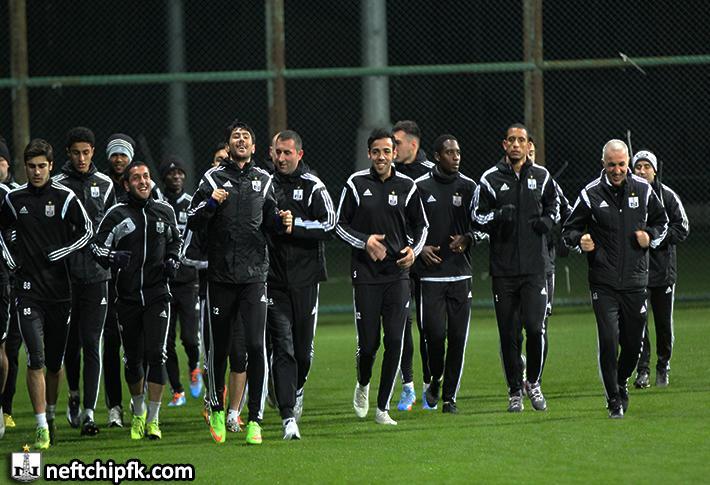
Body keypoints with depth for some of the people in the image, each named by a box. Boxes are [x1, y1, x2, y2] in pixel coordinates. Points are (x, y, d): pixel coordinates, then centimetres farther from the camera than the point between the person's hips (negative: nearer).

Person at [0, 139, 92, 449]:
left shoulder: (64, 198, -1)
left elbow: (86, 232, 3)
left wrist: (57, 253, -5)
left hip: (59, 288, 0)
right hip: (28, 289, 0)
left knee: (55, 360, 10)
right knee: (36, 359, -11)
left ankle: (51, 414, 31)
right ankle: (42, 429, -14)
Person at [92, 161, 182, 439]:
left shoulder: (165, 211, 8)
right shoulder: (117, 214, -3)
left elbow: (175, 239, 26)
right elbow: (97, 246, -3)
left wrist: (173, 260, 8)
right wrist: (112, 257, -23)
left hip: (157, 294, 1)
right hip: (127, 298, -1)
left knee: (156, 355, -12)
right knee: (133, 359, 8)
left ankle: (153, 419, -8)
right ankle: (138, 413, 30)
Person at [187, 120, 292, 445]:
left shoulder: (263, 180, 10)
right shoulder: (213, 178, 2)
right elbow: (192, 223, 2)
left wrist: (281, 222, 0)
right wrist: (210, 203, -15)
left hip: (254, 275, 1)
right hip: (220, 277, -1)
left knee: (256, 345, -10)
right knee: (218, 347, 8)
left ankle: (255, 419, -7)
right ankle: (217, 410, 29)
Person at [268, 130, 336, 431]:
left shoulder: (313, 187, -1)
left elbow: (329, 226, -8)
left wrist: (293, 225, -15)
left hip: (305, 279, -1)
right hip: (274, 279, 1)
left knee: (303, 347, 8)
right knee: (282, 347, -8)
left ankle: (297, 388, 38)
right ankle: (288, 415, -11)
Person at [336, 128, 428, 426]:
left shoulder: (406, 187, 5)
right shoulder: (356, 184, 0)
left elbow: (421, 225, 16)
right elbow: (340, 225, 4)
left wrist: (415, 250, -3)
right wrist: (365, 242, -12)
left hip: (398, 274, 2)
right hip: (366, 273, -1)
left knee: (395, 342, -5)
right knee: (368, 343, -1)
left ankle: (383, 408, 4)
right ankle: (363, 384, 32)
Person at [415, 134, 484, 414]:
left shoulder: (469, 187, 6)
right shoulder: (420, 187, 1)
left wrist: (467, 239, -9)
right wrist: (420, 247, -7)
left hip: (460, 274, 2)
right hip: (430, 274, -2)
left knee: (458, 337, 1)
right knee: (434, 333, -11)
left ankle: (450, 397, 10)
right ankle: (435, 380, 17)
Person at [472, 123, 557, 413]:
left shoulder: (541, 177, 8)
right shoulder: (490, 179, 3)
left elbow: (553, 206, 22)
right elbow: (477, 217, 6)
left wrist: (546, 220, 0)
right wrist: (498, 216, -15)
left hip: (535, 266, 0)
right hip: (503, 267, 0)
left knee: (535, 327, -11)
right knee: (509, 334, 2)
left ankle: (534, 383, 10)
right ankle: (515, 392, 14)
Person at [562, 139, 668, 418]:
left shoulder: (643, 190, 4)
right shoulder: (590, 194, -1)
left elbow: (662, 222, 19)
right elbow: (569, 230, 6)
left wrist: (651, 236, -2)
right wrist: (580, 240, -16)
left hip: (636, 281, 2)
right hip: (603, 282, -2)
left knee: (633, 343, 8)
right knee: (608, 340, -11)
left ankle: (621, 382, 36)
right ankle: (614, 399, 1)